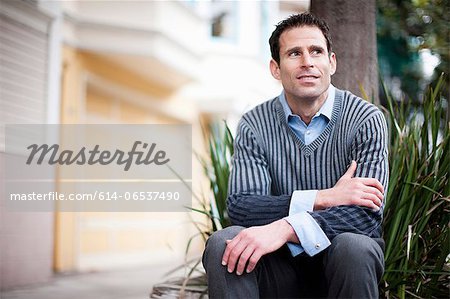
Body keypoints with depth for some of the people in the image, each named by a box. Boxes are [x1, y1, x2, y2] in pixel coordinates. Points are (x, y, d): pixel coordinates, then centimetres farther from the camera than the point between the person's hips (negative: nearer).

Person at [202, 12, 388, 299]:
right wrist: (322, 198, -24)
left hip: (338, 260, 0)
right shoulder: (254, 125, -2)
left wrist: (287, 228, -34)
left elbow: (367, 214, -20)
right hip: (282, 261, 0)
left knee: (353, 247, -35)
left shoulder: (366, 119, -9)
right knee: (222, 244, -29)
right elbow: (239, 205, -14)